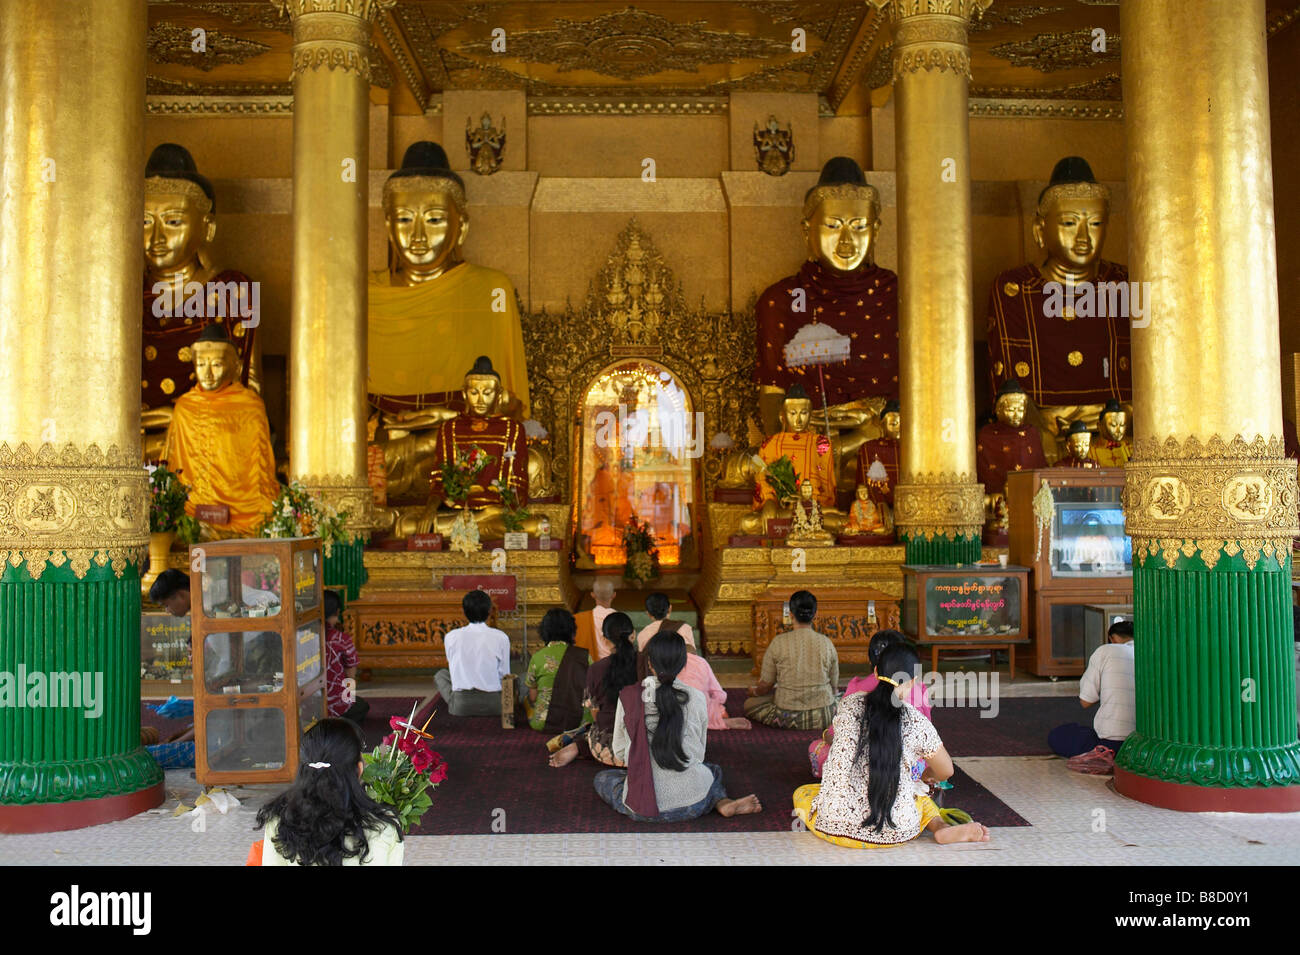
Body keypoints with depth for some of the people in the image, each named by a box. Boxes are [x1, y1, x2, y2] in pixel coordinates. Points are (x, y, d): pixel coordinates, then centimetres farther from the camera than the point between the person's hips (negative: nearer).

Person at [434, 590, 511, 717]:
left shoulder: (451, 637, -4)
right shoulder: (501, 637, -7)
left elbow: (454, 671, 7)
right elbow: (504, 676, 0)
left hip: (460, 706, -1)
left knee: (440, 675, 28)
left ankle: (453, 701, 9)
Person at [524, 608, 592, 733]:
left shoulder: (537, 658, -4)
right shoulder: (584, 656, -1)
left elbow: (533, 697, 1)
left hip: (546, 724, -2)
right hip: (582, 721, 2)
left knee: (526, 701, 26)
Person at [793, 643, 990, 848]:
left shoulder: (850, 705, 1)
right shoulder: (916, 722, -4)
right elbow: (945, 772, 13)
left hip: (836, 827, -2)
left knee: (802, 792, 31)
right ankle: (941, 828, 2)